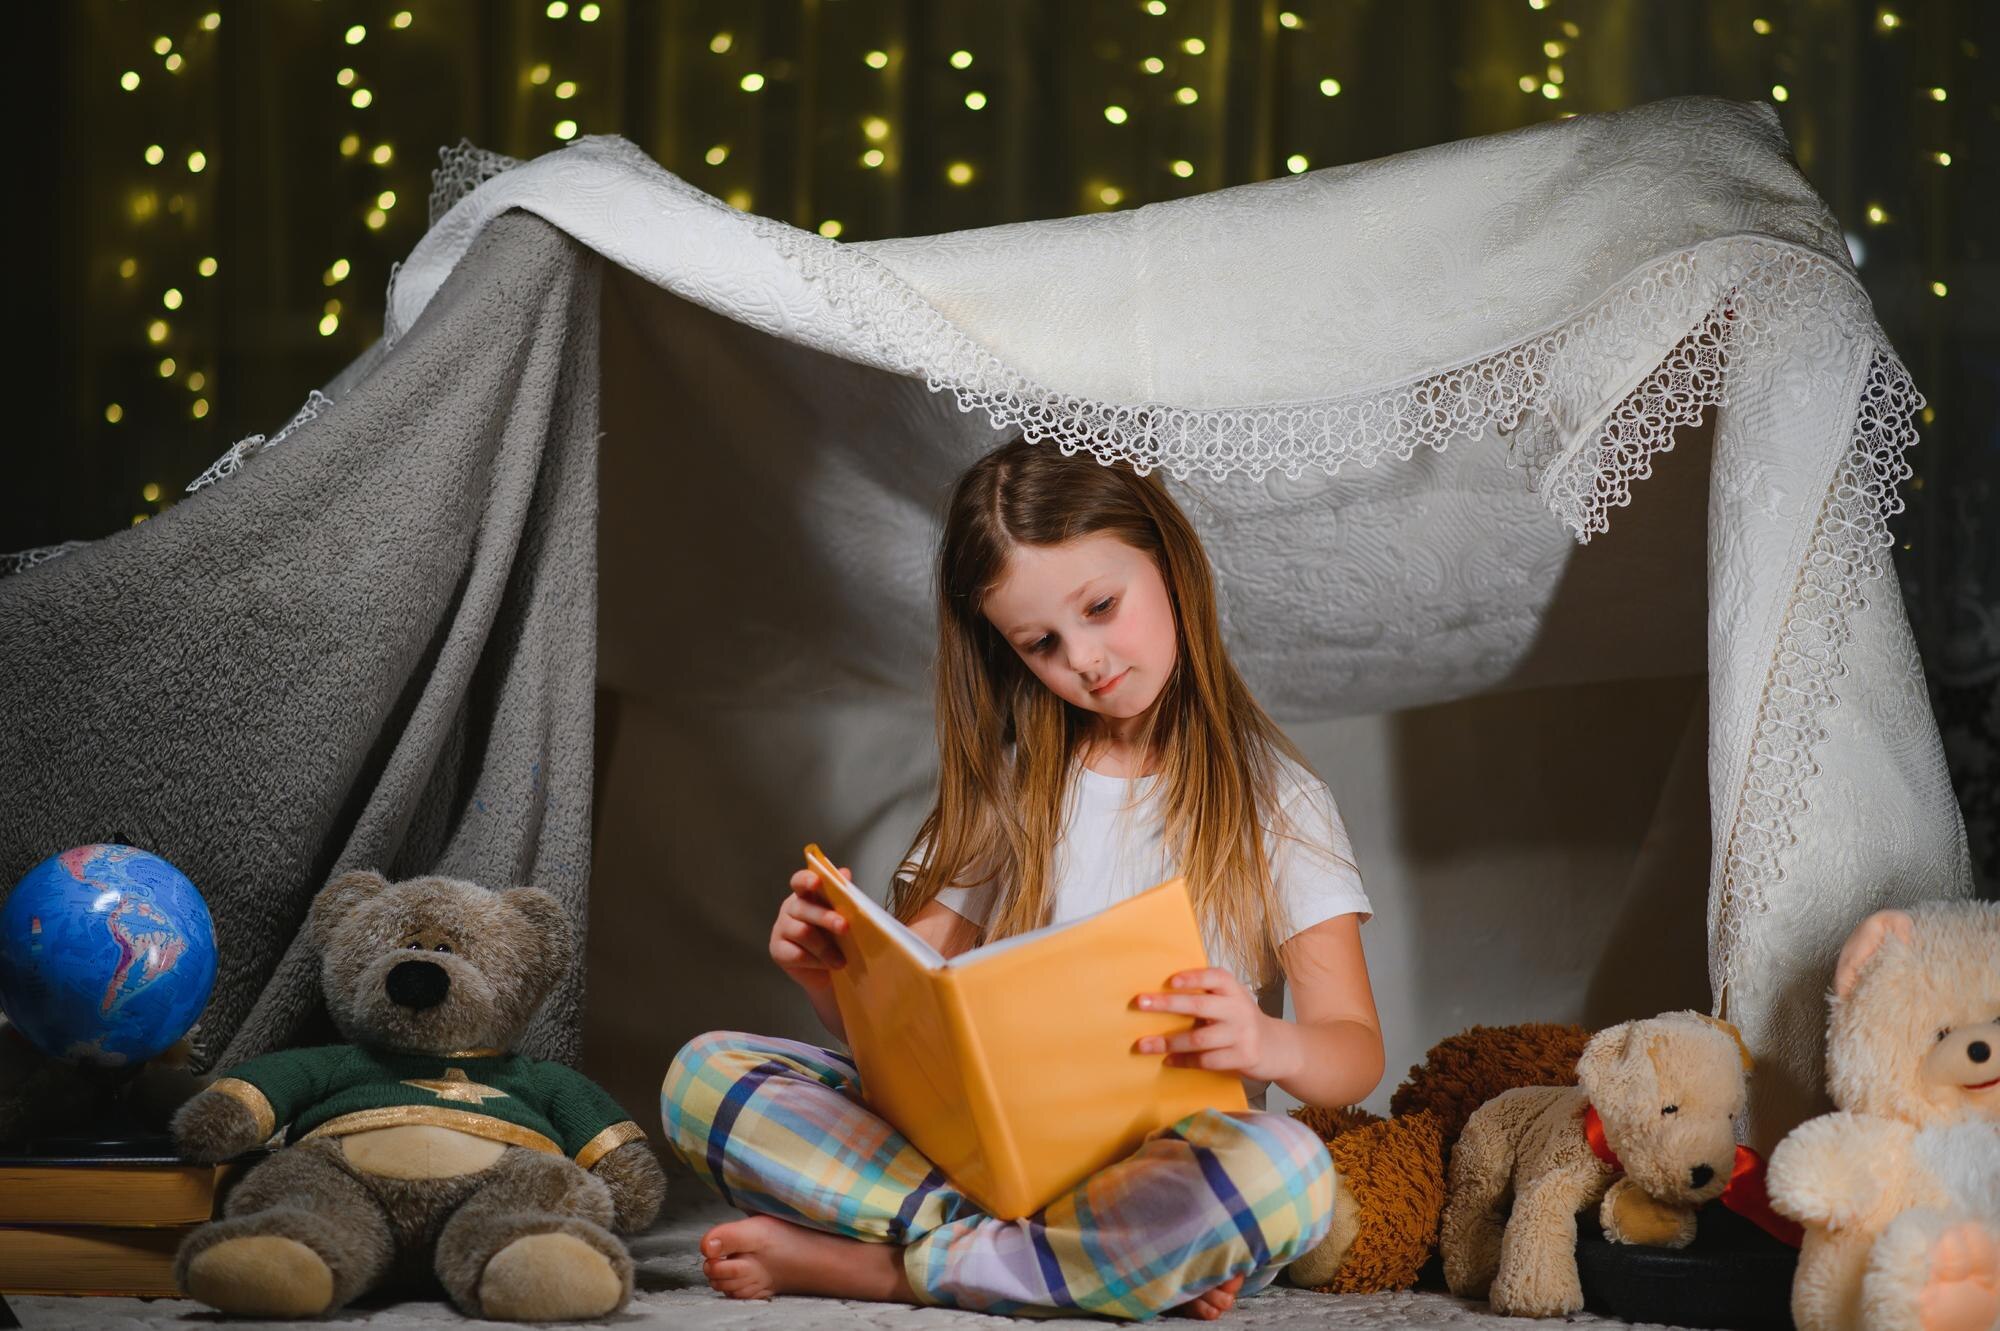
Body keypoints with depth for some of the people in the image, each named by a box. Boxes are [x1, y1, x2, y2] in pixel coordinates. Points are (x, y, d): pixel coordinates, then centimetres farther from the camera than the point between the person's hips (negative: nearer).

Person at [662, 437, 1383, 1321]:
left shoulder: (1271, 797, 5)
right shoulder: (1008, 788, 16)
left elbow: (1356, 1052, -5)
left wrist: (1269, 1044, -29)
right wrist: (829, 972, -13)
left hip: (1164, 1166, -3)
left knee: (1288, 1173, -38)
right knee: (705, 1074, -15)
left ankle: (880, 1266, -25)